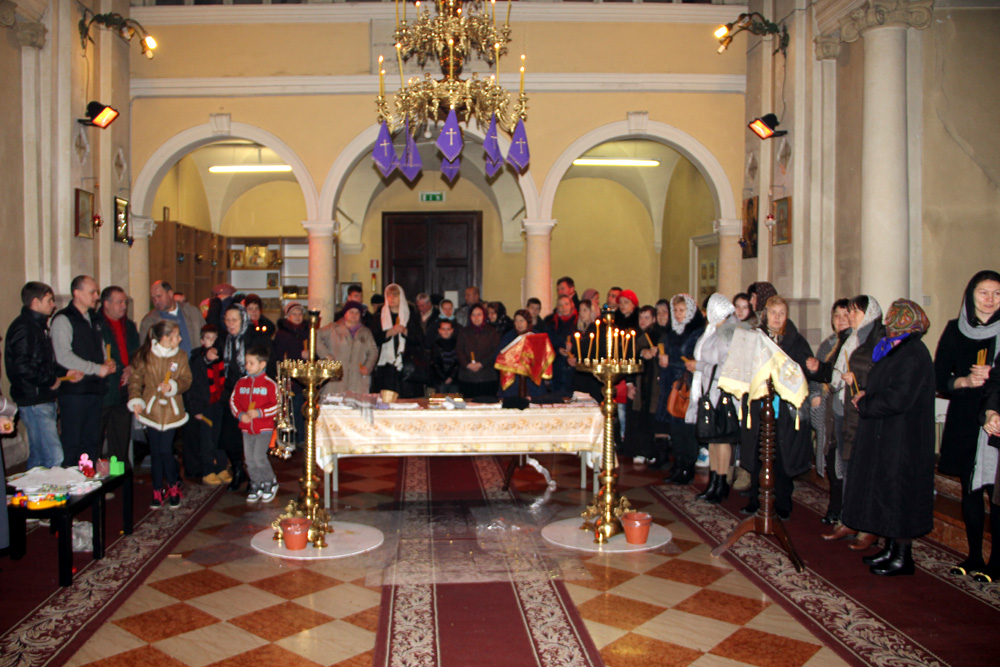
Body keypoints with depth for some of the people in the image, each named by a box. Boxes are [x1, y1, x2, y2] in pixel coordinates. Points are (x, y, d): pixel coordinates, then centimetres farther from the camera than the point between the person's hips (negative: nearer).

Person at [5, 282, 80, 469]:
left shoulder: (39, 325, 19)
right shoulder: (23, 327, -13)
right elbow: (22, 366, -23)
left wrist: (64, 374, 12)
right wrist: (51, 380, -13)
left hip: (45, 400, 10)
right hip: (34, 402, -10)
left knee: (38, 456, 16)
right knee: (54, 457, -14)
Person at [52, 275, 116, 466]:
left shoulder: (95, 319, 17)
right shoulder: (63, 320, -8)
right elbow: (64, 357, -17)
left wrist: (107, 362, 4)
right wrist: (97, 369, -15)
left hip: (95, 389, 7)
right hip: (74, 391, -7)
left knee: (92, 442, 11)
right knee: (72, 443, -2)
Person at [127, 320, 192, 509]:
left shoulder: (180, 356, 2)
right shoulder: (144, 355, -3)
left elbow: (186, 380, 2)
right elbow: (135, 379, 1)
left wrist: (173, 386, -18)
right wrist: (135, 400, -9)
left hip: (171, 411, 0)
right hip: (151, 409, 0)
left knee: (165, 450, -6)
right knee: (155, 451, 5)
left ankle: (173, 487, 15)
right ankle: (157, 491, 18)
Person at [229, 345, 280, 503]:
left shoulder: (269, 384, -7)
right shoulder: (241, 382, 7)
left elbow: (276, 405, -8)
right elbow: (233, 400, 9)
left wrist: (259, 412, -19)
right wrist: (240, 414, -8)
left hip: (264, 427, -5)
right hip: (246, 427, 5)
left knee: (259, 456, -12)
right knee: (249, 458, 7)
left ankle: (270, 483, 9)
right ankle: (256, 485, 23)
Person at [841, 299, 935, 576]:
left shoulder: (913, 355, -20)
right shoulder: (896, 350, 11)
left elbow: (897, 400, -26)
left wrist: (864, 404, -12)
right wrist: (867, 395, 0)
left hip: (901, 440, -10)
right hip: (885, 437, 10)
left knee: (897, 494, -1)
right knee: (886, 492, 15)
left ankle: (903, 556, 10)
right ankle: (893, 548, 25)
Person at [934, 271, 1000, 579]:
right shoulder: (955, 330, 7)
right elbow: (939, 378, 6)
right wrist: (965, 382, -12)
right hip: (964, 423, 3)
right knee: (970, 490, 10)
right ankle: (974, 556, 21)